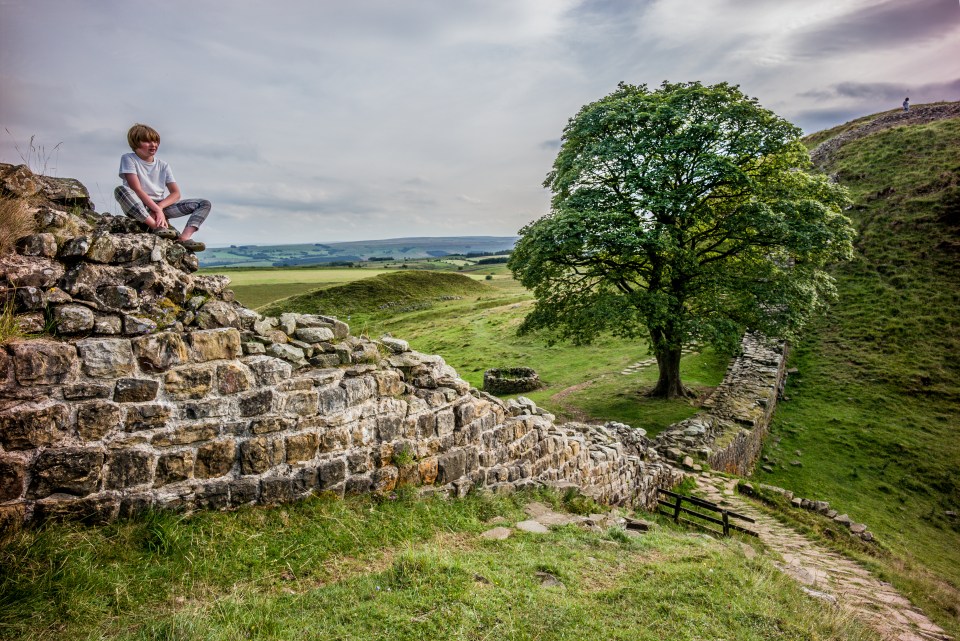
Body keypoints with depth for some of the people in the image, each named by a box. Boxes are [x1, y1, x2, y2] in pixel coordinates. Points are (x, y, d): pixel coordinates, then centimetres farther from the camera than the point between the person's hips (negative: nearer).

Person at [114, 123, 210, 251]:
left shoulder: (163, 166, 11)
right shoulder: (128, 159, 0)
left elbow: (176, 193, 2)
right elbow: (136, 189, -13)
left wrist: (159, 207, -17)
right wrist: (157, 210, -23)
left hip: (160, 206, 4)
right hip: (138, 207, -4)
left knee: (205, 204, -8)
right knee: (120, 189, -37)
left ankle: (184, 237, -35)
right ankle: (157, 227, -40)